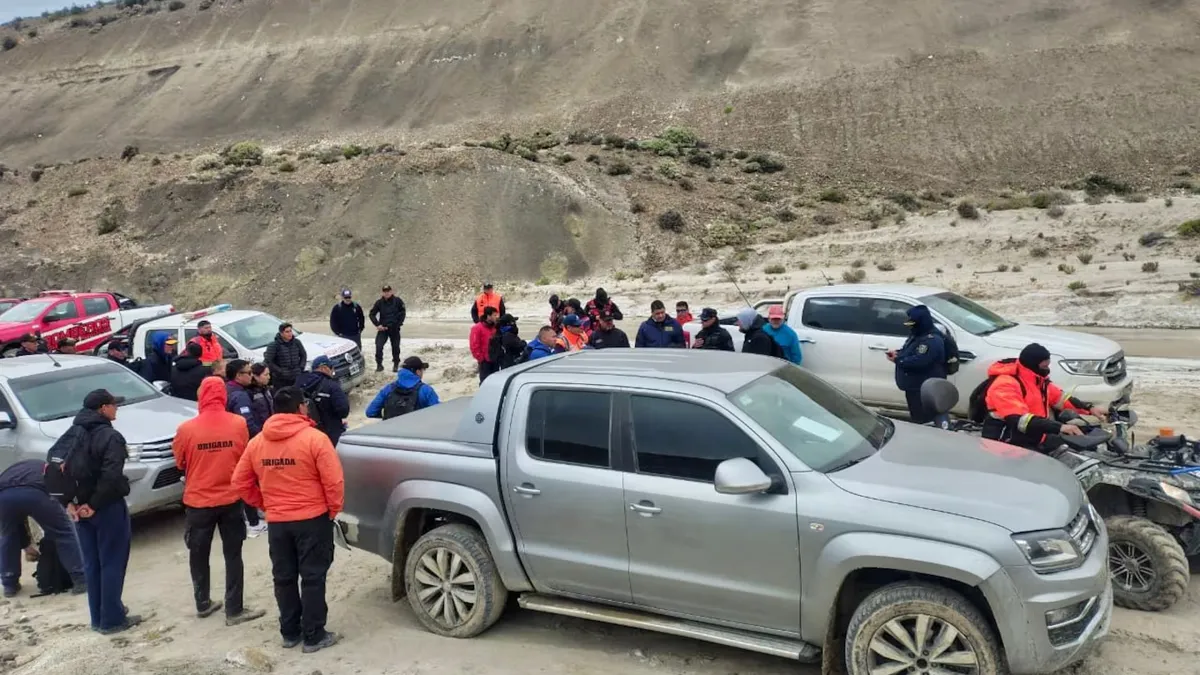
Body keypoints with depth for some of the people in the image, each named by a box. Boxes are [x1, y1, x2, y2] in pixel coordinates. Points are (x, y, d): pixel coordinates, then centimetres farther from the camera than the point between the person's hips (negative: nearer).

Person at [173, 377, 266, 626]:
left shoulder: (187, 429, -13)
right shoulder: (238, 424, -11)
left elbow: (180, 463, 4)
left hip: (198, 501, 0)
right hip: (230, 498, 0)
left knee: (199, 555, 18)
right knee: (233, 556, 8)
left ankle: (203, 604, 29)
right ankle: (234, 610, 10)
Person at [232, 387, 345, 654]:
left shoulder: (257, 442, 2)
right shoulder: (315, 439, -14)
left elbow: (240, 483, 7)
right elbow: (334, 481, -17)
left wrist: (264, 504, 15)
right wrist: (334, 509, -2)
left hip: (276, 521, 5)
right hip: (313, 519, -4)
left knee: (284, 578, 15)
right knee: (313, 577, 4)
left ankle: (290, 633, 24)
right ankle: (313, 636, 9)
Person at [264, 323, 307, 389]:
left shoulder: (297, 343, 5)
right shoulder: (274, 345, -11)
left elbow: (303, 355, 18)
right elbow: (268, 361, -13)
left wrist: (301, 368, 5)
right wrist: (280, 371, -15)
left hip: (297, 378, 4)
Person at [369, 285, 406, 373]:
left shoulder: (397, 300, -6)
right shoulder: (379, 302, -3)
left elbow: (403, 312, 2)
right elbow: (372, 314, 4)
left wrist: (399, 323, -4)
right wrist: (377, 324, -6)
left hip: (394, 328, 0)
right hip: (383, 328, 0)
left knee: (395, 347, 9)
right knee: (378, 346, -12)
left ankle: (396, 364, 26)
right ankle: (379, 365, -1)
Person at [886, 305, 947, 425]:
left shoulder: (932, 340, -21)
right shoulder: (917, 335, 14)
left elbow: (918, 361, -31)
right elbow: (909, 351, 27)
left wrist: (898, 360, -20)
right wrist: (898, 353, 5)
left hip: (925, 389, -11)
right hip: (914, 386, 11)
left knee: (923, 420, -12)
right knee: (916, 417, 20)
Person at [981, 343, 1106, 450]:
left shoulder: (1037, 379, 9)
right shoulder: (1006, 385, -22)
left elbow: (1060, 398, 16)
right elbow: (1020, 420, -32)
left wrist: (1090, 408, 1)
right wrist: (1059, 427, -37)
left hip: (1032, 440, 9)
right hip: (1008, 444, -9)